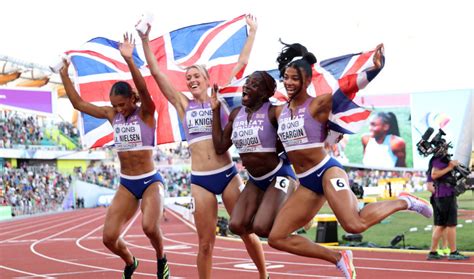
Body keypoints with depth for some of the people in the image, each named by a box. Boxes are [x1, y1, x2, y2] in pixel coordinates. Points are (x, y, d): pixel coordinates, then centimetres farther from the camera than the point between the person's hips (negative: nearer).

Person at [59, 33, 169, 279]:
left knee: (149, 227, -29)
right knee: (109, 238, -5)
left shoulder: (146, 113, -9)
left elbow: (143, 89, -29)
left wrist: (129, 61, -42)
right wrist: (64, 75, 1)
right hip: (126, 184, 5)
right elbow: (78, 103, 9)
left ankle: (161, 259, 5)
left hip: (150, 181, -5)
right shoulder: (112, 115, 5)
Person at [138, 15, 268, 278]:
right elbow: (156, 73, 4)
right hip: (200, 180, 1)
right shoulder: (183, 105, 8)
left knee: (247, 231, 5)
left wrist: (252, 32, 8)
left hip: (228, 174, -1)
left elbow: (241, 63, 7)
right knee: (205, 243, 3)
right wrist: (145, 39, -1)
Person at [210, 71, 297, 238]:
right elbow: (220, 147, 3)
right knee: (236, 226, -8)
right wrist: (215, 110, 3)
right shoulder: (236, 114, 4)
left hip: (278, 175, -6)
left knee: (261, 228, -20)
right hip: (255, 180, 7)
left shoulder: (273, 113, -16)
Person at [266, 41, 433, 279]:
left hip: (327, 171, -6)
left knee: (355, 225, -27)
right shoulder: (279, 112, 9)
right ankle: (338, 259, 11)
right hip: (306, 183, 6)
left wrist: (374, 69, -31)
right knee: (277, 238, -1)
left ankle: (403, 202, 2)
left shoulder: (318, 105, -8)